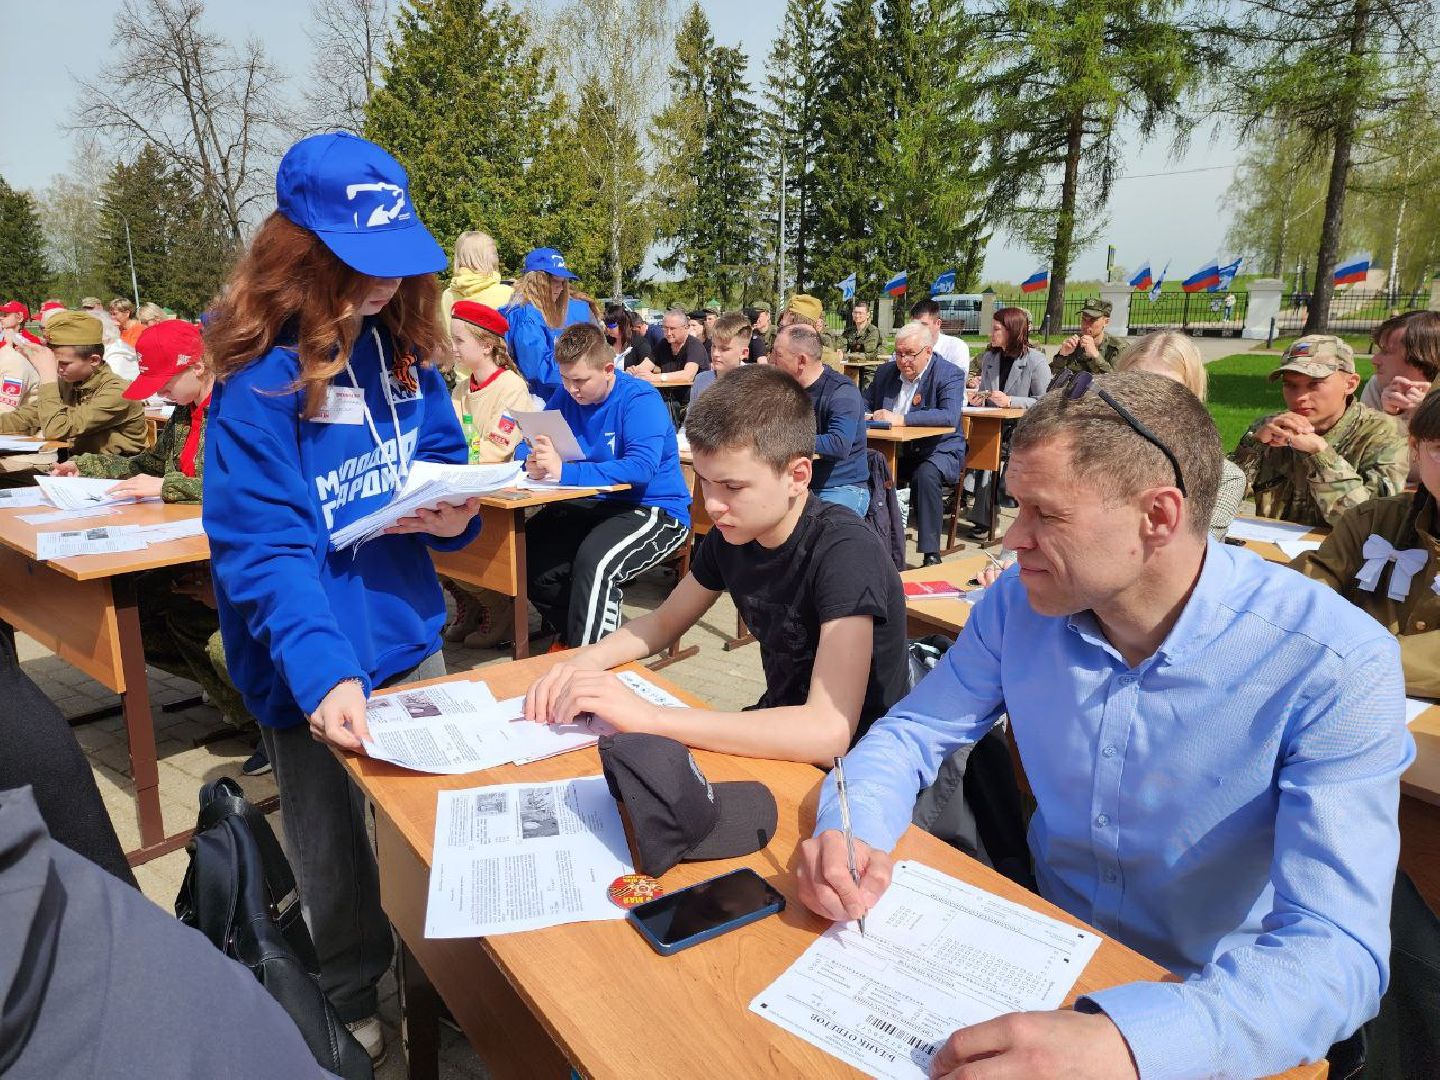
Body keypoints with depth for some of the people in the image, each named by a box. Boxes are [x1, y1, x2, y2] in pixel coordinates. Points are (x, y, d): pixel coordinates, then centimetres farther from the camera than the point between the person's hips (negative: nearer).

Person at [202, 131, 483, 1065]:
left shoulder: (403, 341, -1)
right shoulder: (259, 375, -19)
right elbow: (262, 548, -25)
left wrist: (452, 514, -16)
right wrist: (324, 671, -39)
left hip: (411, 632, 6)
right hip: (314, 660, -5)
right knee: (337, 853, 17)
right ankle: (350, 1001, 45)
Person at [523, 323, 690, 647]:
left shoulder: (640, 399, -15)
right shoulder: (566, 398, 6)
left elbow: (641, 468, -29)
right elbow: (531, 447, 10)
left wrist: (564, 472, -34)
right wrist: (535, 463, -17)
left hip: (654, 508, -7)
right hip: (595, 504, 7)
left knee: (593, 560, -33)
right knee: (529, 552, -12)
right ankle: (571, 635, 10)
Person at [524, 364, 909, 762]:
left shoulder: (845, 552, -27)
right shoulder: (730, 535, -6)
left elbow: (829, 732, -36)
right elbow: (665, 621, 10)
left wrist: (647, 716, -36)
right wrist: (584, 662, -11)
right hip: (772, 735, 6)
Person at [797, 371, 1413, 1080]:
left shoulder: (1335, 667, -21)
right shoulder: (1020, 601, -10)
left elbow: (1339, 948, -27)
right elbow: (912, 732, -1)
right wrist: (852, 830, -22)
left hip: (1217, 1000, -2)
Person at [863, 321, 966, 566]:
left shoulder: (949, 375, -7)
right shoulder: (886, 372, 11)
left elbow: (950, 416, -23)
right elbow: (864, 403, 18)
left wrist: (902, 419, -29)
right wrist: (866, 415, -9)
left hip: (939, 451, -4)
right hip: (894, 452, 5)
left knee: (926, 474, -37)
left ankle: (931, 554, -28)